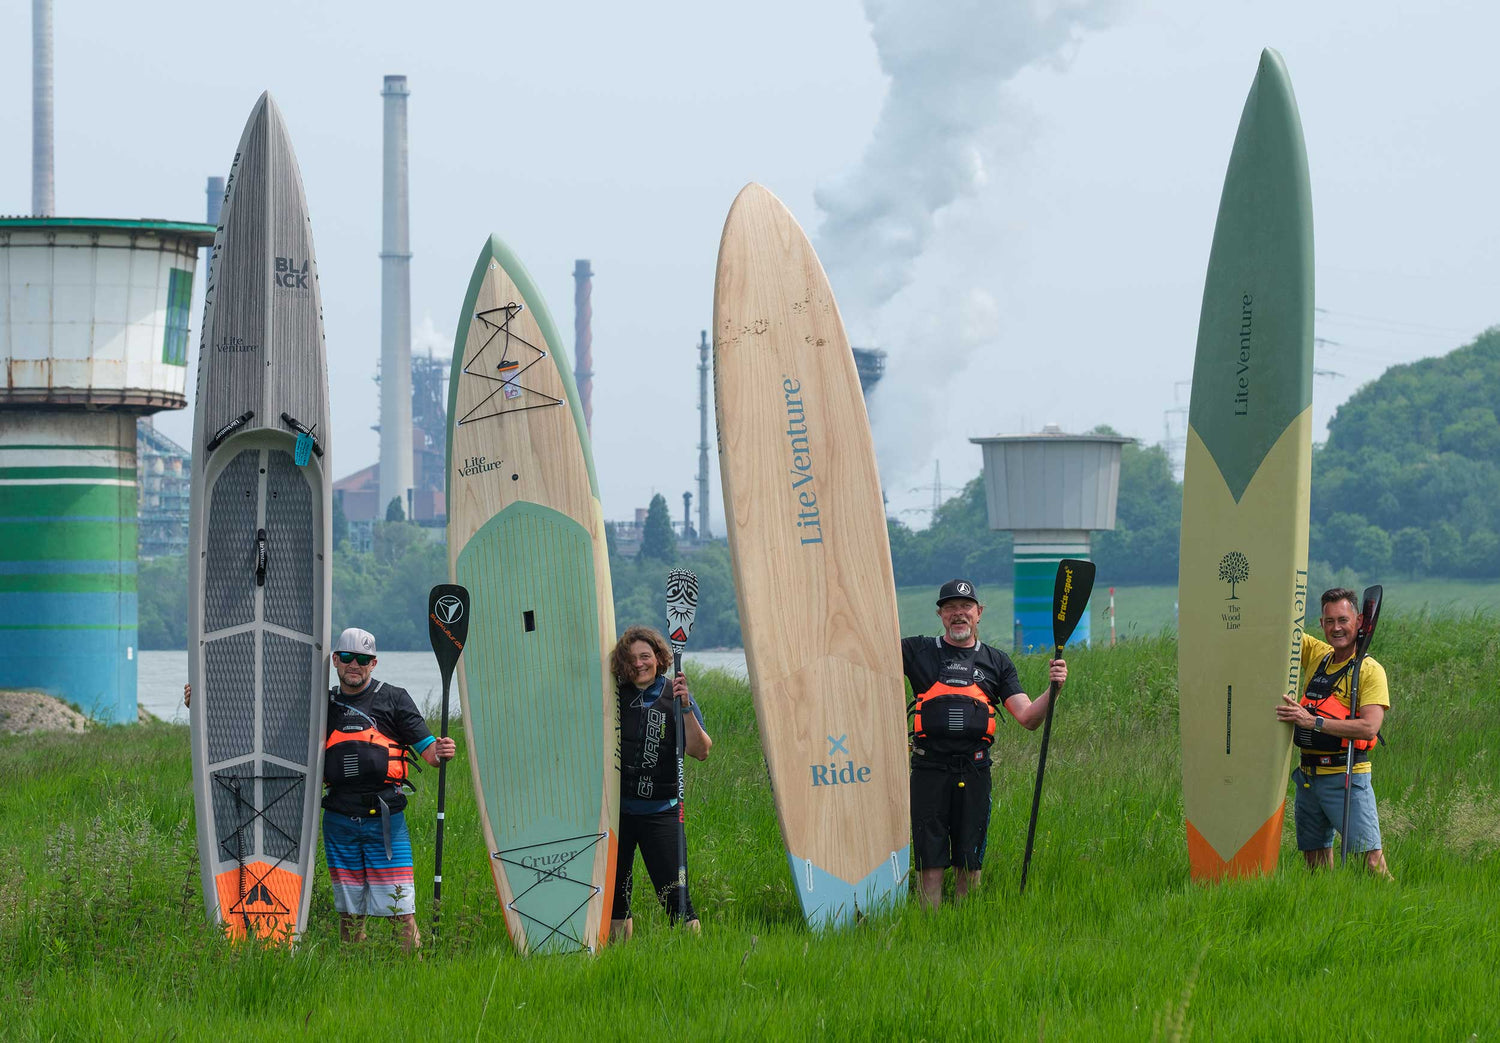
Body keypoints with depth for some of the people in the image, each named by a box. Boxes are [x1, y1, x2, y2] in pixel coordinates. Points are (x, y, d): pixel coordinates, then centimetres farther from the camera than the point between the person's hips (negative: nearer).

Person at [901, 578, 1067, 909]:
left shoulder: (997, 662, 13)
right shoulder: (918, 652, 9)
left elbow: (1028, 718, 7)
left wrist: (1053, 689, -10)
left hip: (974, 770, 1)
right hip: (929, 768, -1)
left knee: (969, 861, 5)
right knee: (930, 859, -2)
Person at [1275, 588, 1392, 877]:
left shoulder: (1370, 671, -7)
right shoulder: (1316, 654, 10)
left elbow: (1370, 727, -19)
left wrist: (1313, 721, -26)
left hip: (1346, 777, -6)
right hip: (1308, 775, 6)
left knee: (1369, 857, -12)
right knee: (1314, 857, 11)